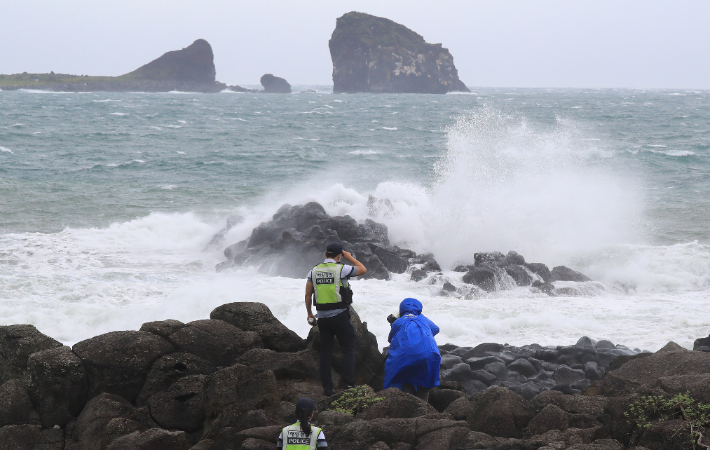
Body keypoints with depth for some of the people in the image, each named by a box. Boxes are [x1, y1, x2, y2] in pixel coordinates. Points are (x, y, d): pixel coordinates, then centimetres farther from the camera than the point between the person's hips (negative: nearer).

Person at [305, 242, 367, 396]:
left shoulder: (314, 271, 4)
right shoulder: (341, 269, -9)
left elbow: (308, 295, 7)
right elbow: (363, 269, 5)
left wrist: (309, 313, 18)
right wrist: (349, 257, 13)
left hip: (322, 317, 4)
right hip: (340, 315, -4)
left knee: (325, 351, 10)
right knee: (348, 349, 3)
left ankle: (327, 387, 10)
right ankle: (349, 383, -8)